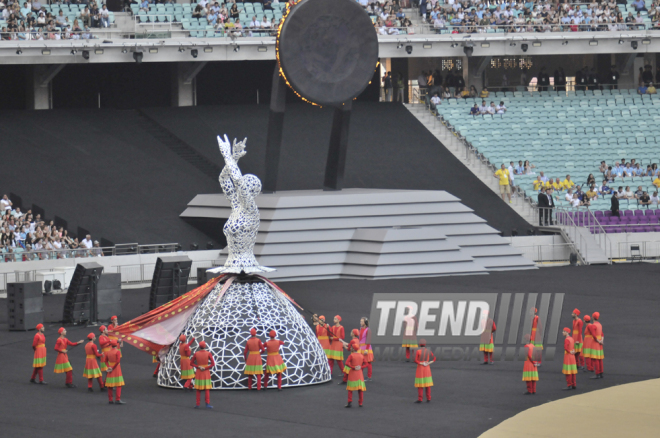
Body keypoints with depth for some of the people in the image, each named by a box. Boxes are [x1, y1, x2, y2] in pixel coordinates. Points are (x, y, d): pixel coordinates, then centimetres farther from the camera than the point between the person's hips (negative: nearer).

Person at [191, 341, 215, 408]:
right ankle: (208, 404, -6)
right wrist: (205, 368, -13)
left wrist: (199, 367, -10)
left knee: (198, 389, 11)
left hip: (198, 372, 2)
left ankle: (197, 404, 9)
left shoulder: (196, 353, -4)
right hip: (206, 372, -2)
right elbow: (213, 364, -14)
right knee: (207, 389, 4)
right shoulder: (208, 353, -10)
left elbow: (191, 363, -1)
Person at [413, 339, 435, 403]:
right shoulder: (428, 351, 1)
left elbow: (415, 360, -18)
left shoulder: (418, 351, -12)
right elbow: (434, 359, 5)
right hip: (427, 369, 4)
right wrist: (428, 363, -5)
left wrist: (422, 364, -9)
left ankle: (420, 399, -1)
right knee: (427, 384, 9)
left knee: (420, 384, 2)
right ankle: (428, 399, 8)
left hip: (420, 368, -4)